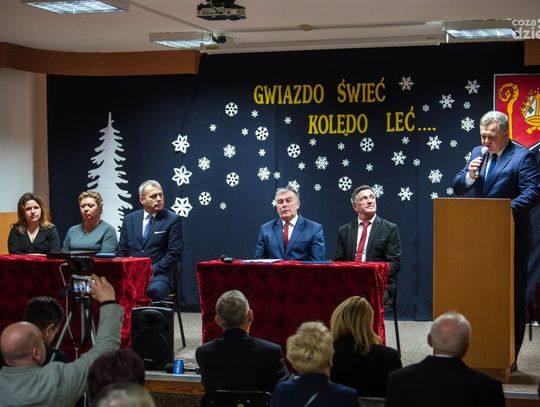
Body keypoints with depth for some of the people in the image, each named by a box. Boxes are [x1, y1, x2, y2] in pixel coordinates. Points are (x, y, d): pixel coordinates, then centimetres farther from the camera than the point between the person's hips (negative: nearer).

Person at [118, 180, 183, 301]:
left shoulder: (173, 220, 4)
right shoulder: (129, 219, 16)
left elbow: (174, 254, -2)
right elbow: (122, 252, 17)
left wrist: (152, 270, -12)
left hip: (158, 274, -3)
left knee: (153, 290, -36)